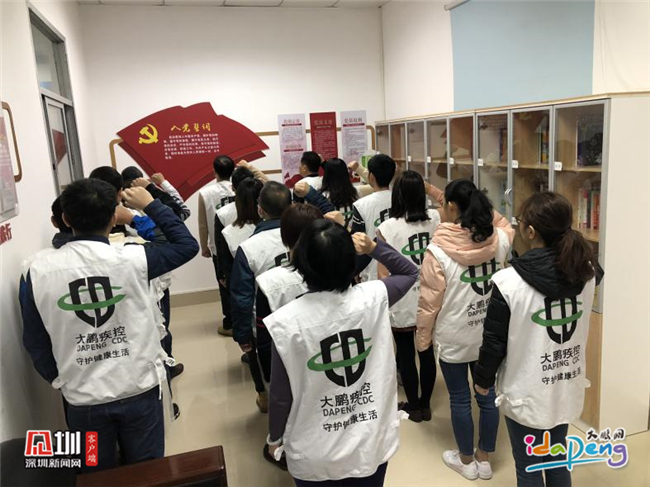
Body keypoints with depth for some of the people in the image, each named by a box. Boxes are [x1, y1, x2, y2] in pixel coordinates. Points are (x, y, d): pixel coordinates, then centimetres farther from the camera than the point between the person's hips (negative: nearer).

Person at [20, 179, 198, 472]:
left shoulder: (38, 273, -11)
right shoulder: (132, 259, -17)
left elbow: (34, 343, -1)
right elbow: (187, 244, -1)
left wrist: (59, 380, 15)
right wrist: (150, 205, 4)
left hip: (83, 398, 2)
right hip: (139, 390, -1)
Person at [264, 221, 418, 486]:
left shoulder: (286, 322, -22)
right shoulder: (374, 297, -15)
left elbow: (281, 395, -10)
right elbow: (410, 272, 7)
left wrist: (274, 438, 7)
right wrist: (374, 247, -4)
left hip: (316, 456, -2)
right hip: (373, 444, 2)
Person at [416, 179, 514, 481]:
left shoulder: (438, 251, -20)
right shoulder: (499, 240, -8)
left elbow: (429, 302, -13)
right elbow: (503, 225, 20)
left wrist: (422, 337, 0)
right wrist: (479, 206, 14)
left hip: (454, 338, -4)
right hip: (490, 335, 4)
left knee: (460, 399, 13)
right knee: (488, 396, 17)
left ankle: (466, 461, 32)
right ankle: (484, 459, 34)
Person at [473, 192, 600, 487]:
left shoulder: (509, 281, -24)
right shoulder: (587, 272, -9)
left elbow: (494, 340, -14)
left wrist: (483, 379, 4)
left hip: (527, 393, -5)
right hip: (568, 387, 5)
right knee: (557, 458, 25)